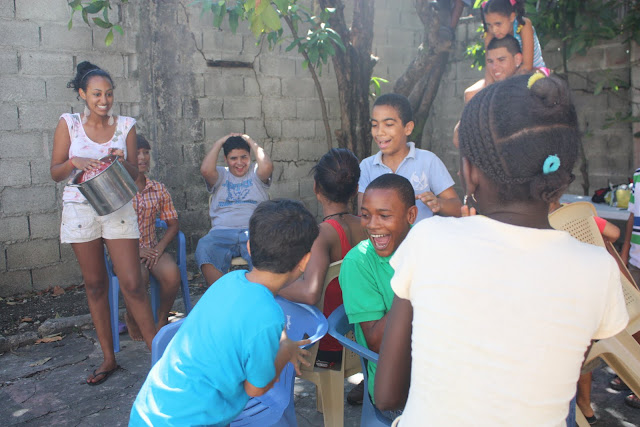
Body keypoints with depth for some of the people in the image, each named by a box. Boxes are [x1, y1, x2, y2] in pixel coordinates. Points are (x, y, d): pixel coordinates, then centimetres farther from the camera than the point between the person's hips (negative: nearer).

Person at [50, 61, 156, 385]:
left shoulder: (125, 125, 2)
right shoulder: (68, 124, 1)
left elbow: (134, 174, 5)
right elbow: (55, 173, 2)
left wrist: (123, 162, -17)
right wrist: (75, 162, -18)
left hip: (118, 208, -1)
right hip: (80, 210, 1)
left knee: (132, 284, -6)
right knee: (95, 285, 8)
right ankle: (108, 358, 20)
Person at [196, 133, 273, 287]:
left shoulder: (255, 173, 19)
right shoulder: (221, 175, 21)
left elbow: (267, 166, -6)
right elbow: (205, 170, -3)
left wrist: (251, 141, 8)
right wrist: (219, 142, 9)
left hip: (254, 231, -1)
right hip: (222, 232, 1)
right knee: (204, 249, -32)